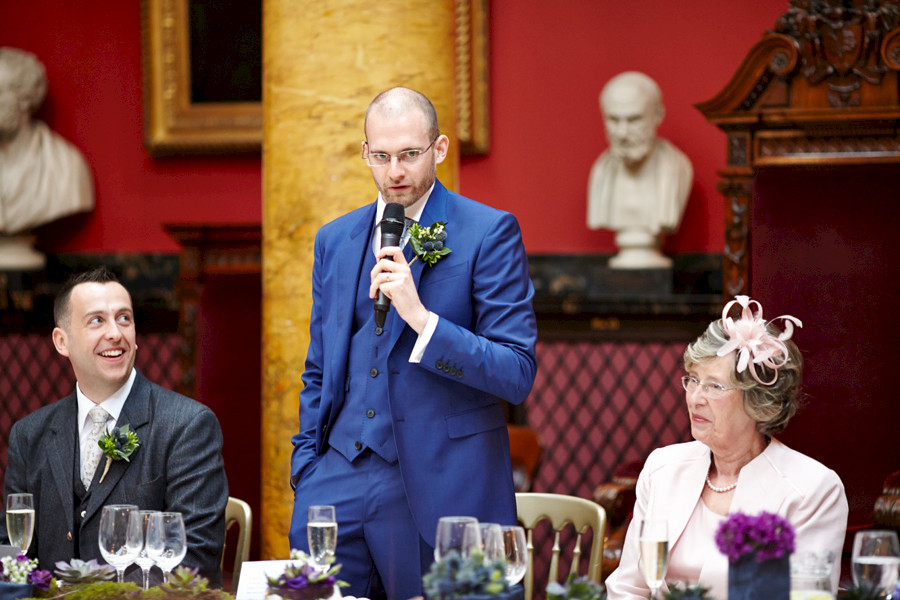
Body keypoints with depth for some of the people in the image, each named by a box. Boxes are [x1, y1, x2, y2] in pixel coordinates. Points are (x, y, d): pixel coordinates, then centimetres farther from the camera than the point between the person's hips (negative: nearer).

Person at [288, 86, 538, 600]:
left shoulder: (489, 233, -4)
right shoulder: (334, 240, 13)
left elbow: (518, 375, -9)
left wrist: (421, 319, -19)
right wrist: (305, 473, 10)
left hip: (440, 489, -4)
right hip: (340, 481, 4)